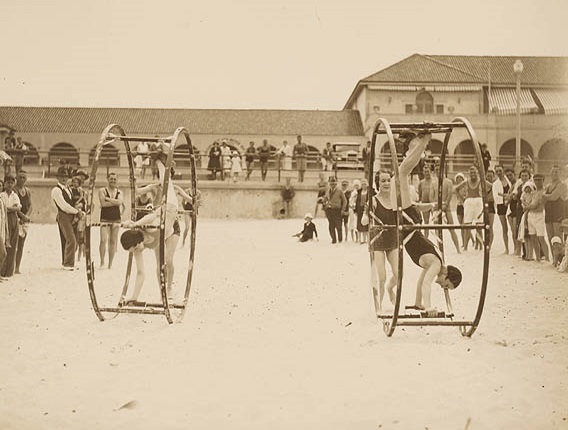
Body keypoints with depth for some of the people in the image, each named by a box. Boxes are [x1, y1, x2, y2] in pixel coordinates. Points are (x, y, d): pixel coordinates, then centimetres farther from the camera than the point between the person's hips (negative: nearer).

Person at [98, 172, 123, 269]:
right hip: (105, 218, -3)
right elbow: (103, 203, -13)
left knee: (113, 241, 4)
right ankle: (102, 262, -5)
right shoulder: (102, 190, 1)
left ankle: (110, 264, 10)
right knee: (103, 240, -13)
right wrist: (115, 202, -10)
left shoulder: (119, 192, 11)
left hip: (116, 218, 3)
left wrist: (107, 198, -11)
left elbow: (119, 202, -9)